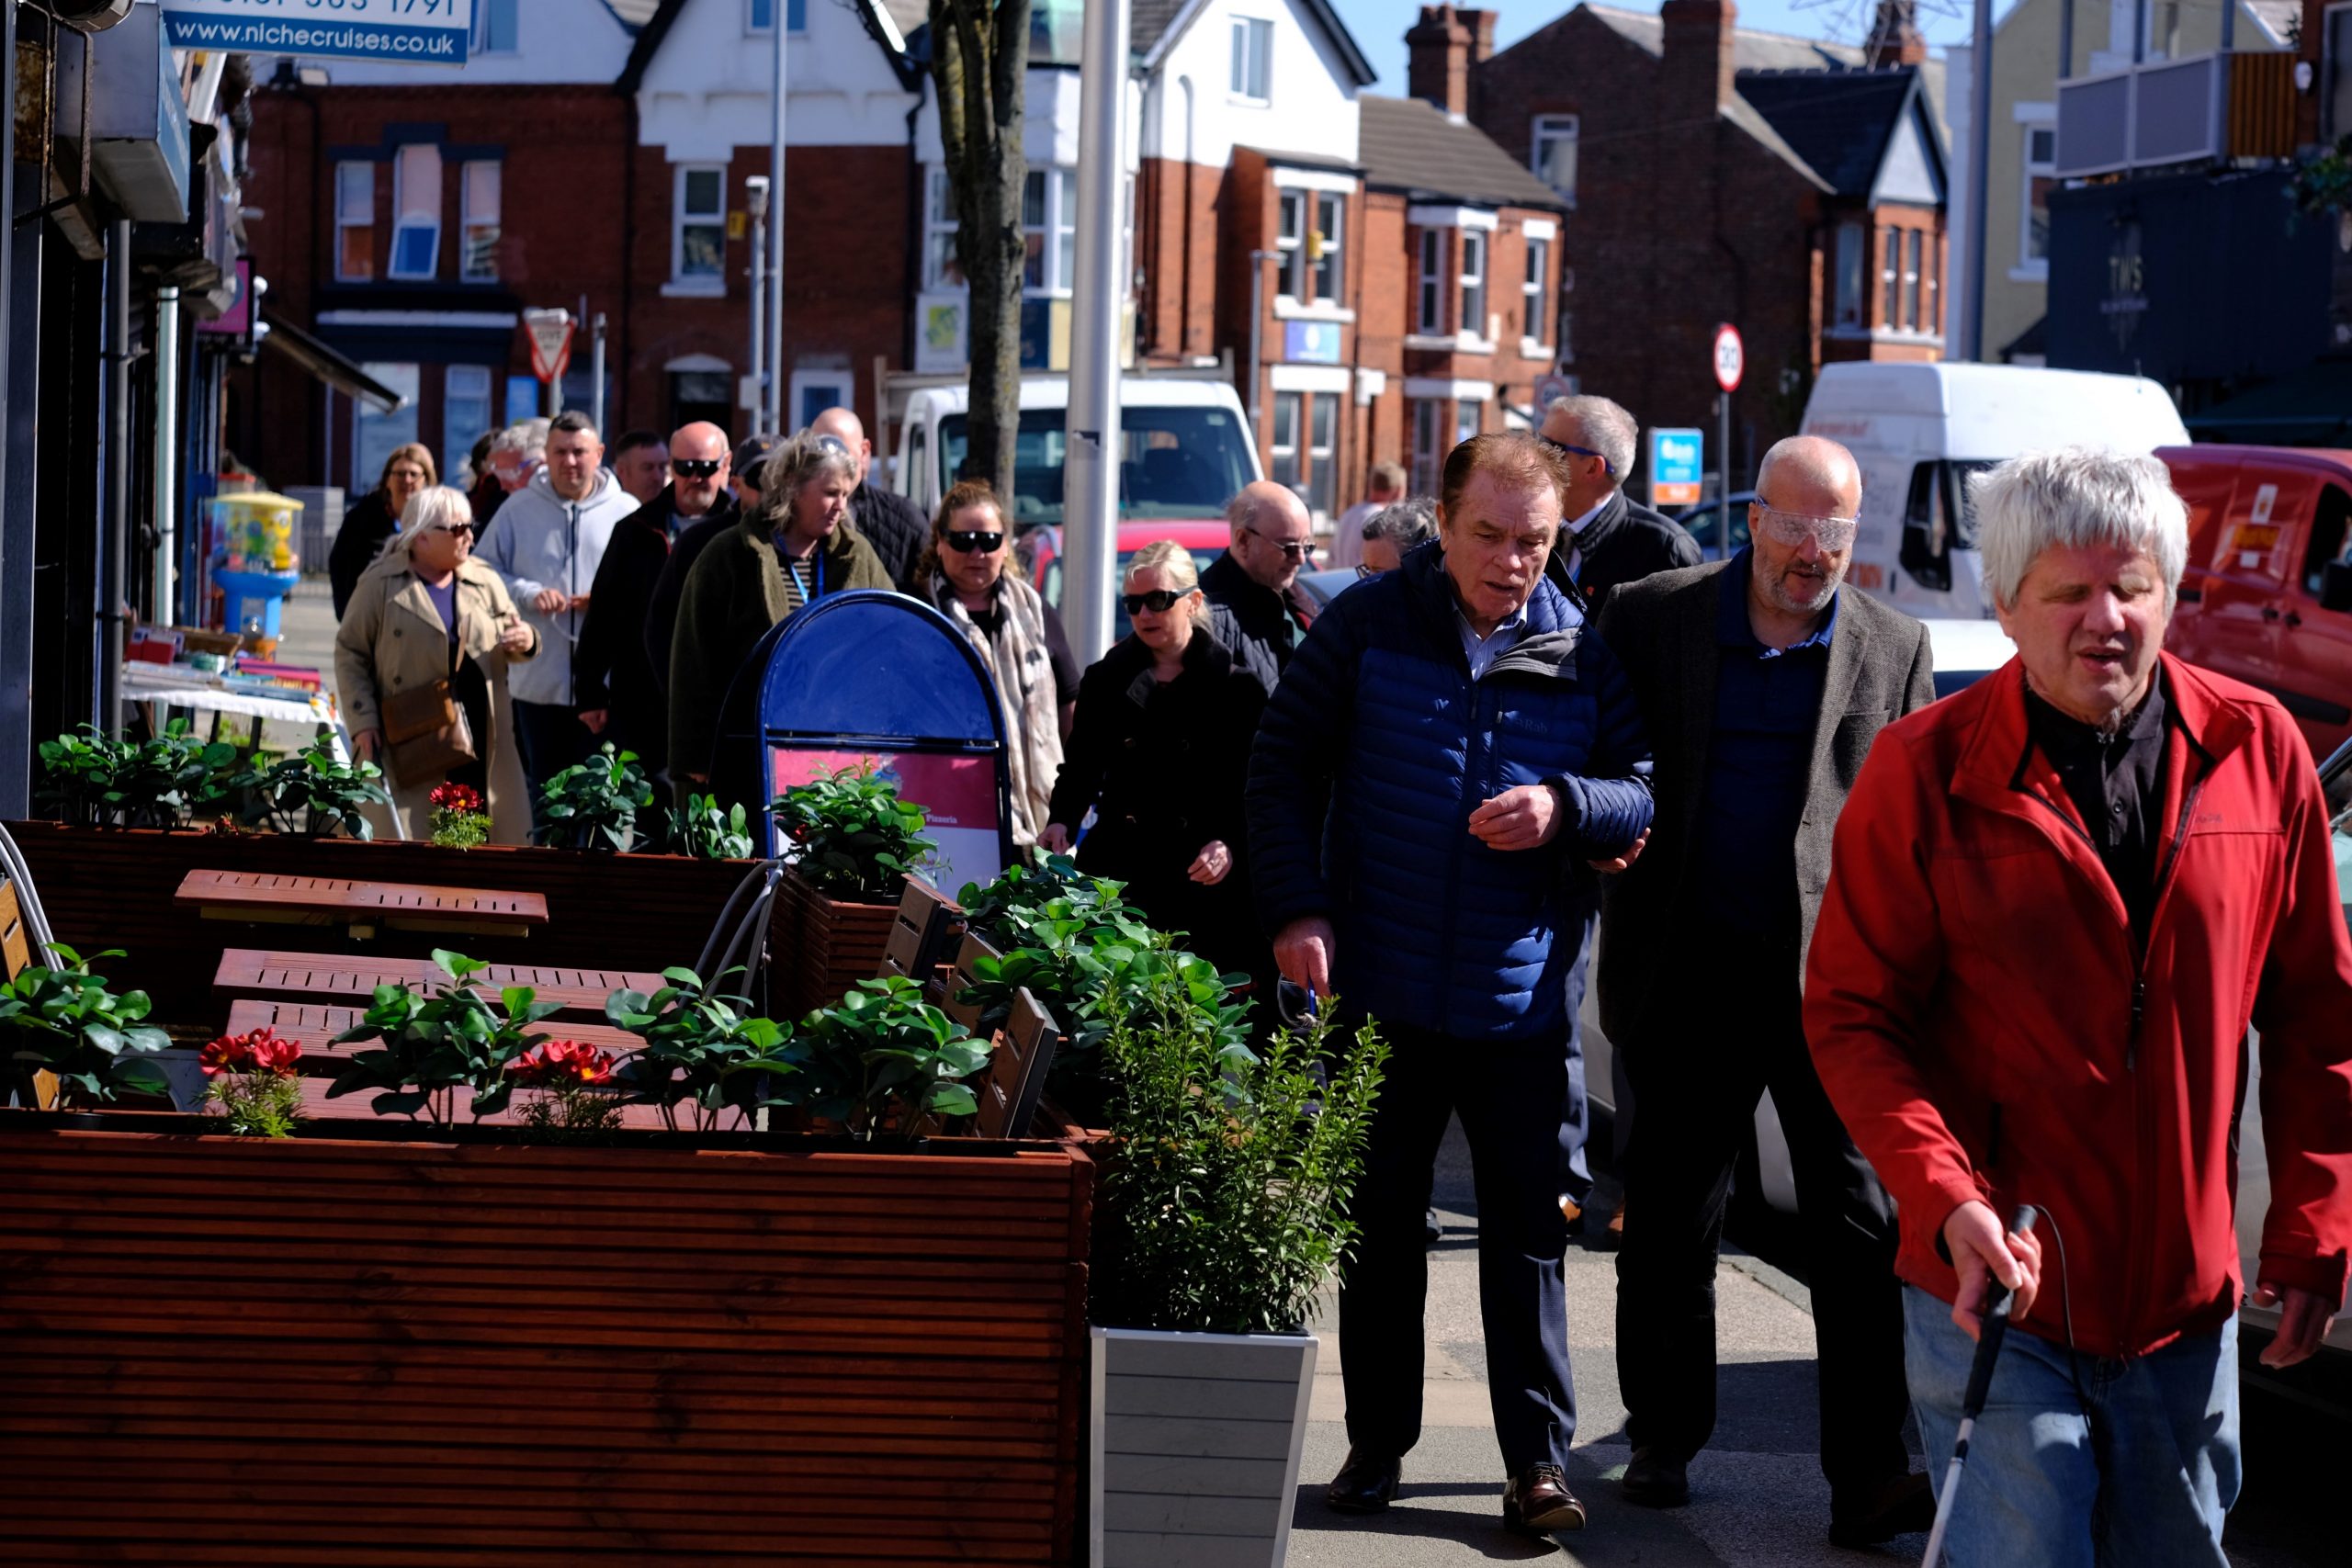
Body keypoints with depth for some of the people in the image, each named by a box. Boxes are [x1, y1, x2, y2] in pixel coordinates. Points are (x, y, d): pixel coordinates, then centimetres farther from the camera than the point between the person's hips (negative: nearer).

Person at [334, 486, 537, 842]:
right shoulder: (380, 583, 1)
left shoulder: (486, 583, 13)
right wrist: (363, 722, -8)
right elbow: (350, 652, 2)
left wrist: (526, 642, -5)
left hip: (478, 743, 4)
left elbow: (508, 645, 21)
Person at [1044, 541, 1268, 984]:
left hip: (1206, 882, -2)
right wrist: (1062, 821, -1)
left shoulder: (1236, 685, 3)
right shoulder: (1107, 679, 14)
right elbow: (1080, 766, 18)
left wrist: (1231, 843, -15)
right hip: (1121, 873, 3)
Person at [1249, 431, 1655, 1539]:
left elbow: (1646, 792, 5)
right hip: (1379, 989, 0)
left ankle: (1538, 1457, 8)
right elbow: (1283, 767, 2)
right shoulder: (1367, 626, -1)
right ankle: (1377, 1444, 22)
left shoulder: (1583, 654, 1)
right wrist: (1294, 906, -8)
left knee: (1527, 1234, 1)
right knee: (1380, 1227, 11)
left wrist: (1567, 807, -15)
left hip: (1519, 1000, 0)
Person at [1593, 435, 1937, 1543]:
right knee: (1671, 1225, 10)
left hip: (1834, 981, 0)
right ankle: (1665, 1442, 26)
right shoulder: (1650, 618, 2)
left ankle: (1869, 1477, -4)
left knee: (1863, 1226, -5)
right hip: (1686, 981, 0)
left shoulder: (1893, 649, 5)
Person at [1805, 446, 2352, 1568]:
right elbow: (1852, 1016, -5)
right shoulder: (1925, 770, -6)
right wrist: (1947, 1201, -19)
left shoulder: (2256, 749, 1)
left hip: (2188, 1301, 3)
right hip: (1995, 1294, -3)